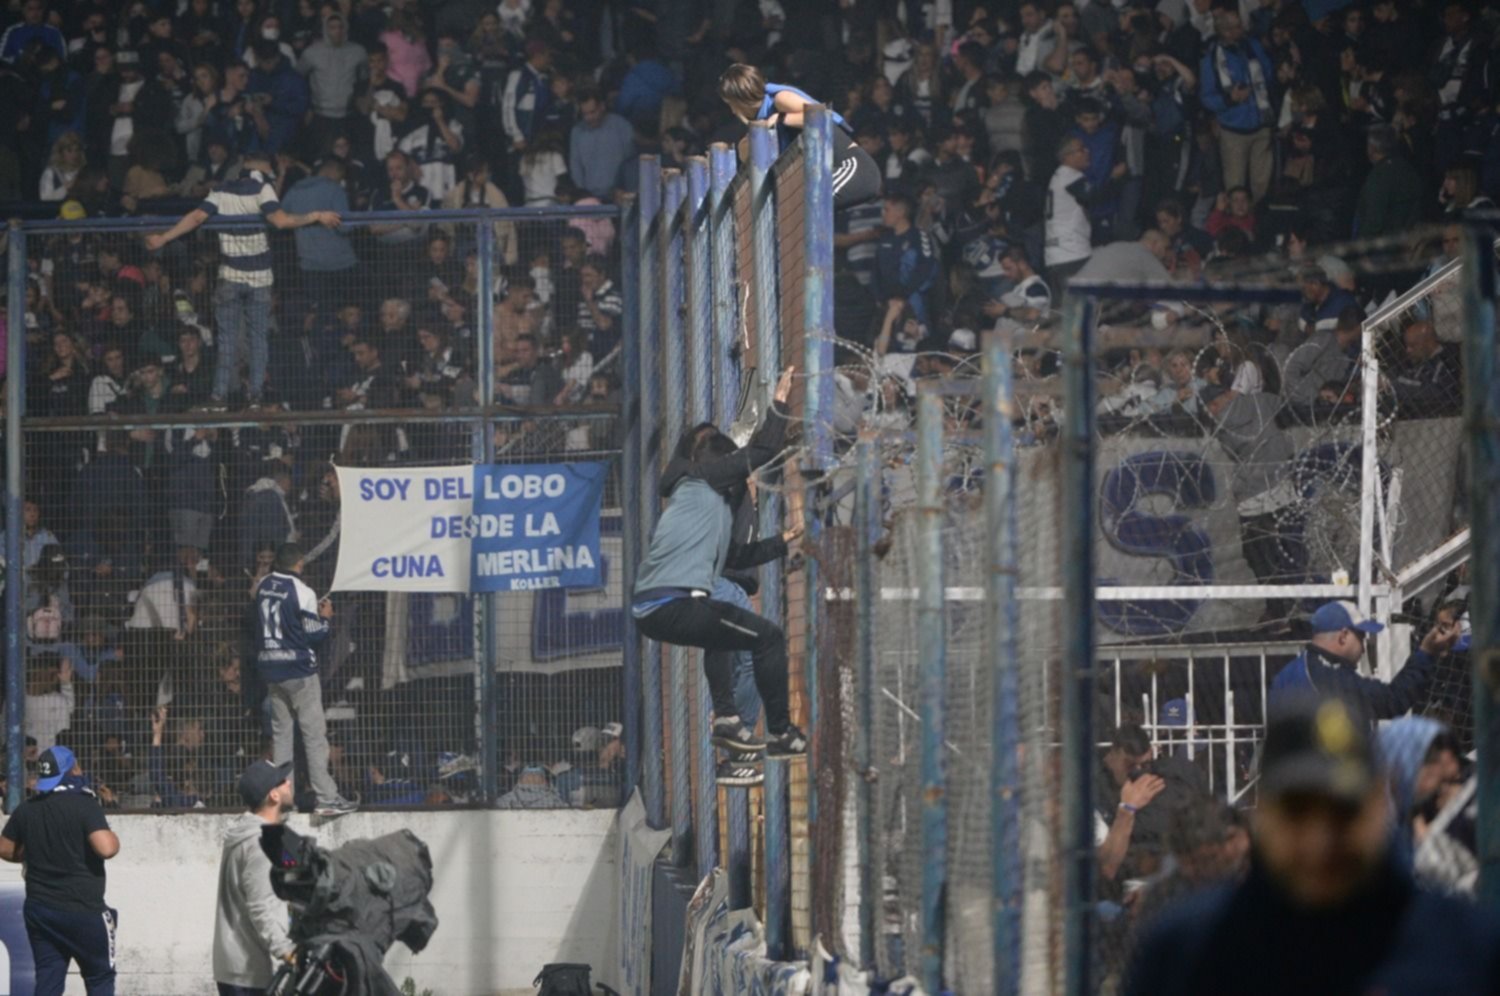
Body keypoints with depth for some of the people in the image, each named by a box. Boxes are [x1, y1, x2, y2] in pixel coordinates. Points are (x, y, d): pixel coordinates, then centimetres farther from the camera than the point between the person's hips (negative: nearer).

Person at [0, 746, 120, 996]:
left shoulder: (26, 810, 5)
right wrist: (115, 839, -4)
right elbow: (106, 848, -25)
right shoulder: (85, 805, -15)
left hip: (39, 909, 5)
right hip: (83, 910, -5)